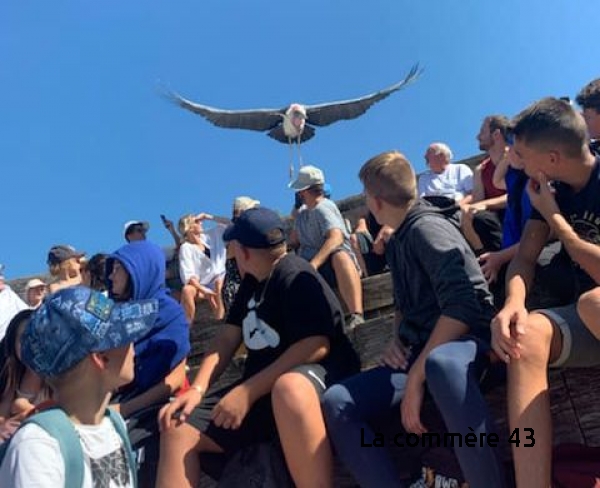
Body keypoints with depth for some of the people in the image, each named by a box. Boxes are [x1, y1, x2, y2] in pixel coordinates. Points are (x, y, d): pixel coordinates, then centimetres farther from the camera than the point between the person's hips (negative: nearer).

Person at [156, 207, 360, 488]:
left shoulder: (295, 276, -13)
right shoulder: (252, 281, 14)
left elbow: (316, 345, -24)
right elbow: (228, 338, 13)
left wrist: (248, 391, -23)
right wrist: (197, 389, -2)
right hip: (262, 391, 8)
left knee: (290, 388, -44)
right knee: (178, 428, -2)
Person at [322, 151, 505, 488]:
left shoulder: (427, 227, -10)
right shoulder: (398, 240, 17)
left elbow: (462, 305, -24)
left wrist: (416, 377, -25)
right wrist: (398, 340, 8)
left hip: (465, 341, -8)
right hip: (421, 352, 8)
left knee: (440, 364, -45)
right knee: (336, 403, -13)